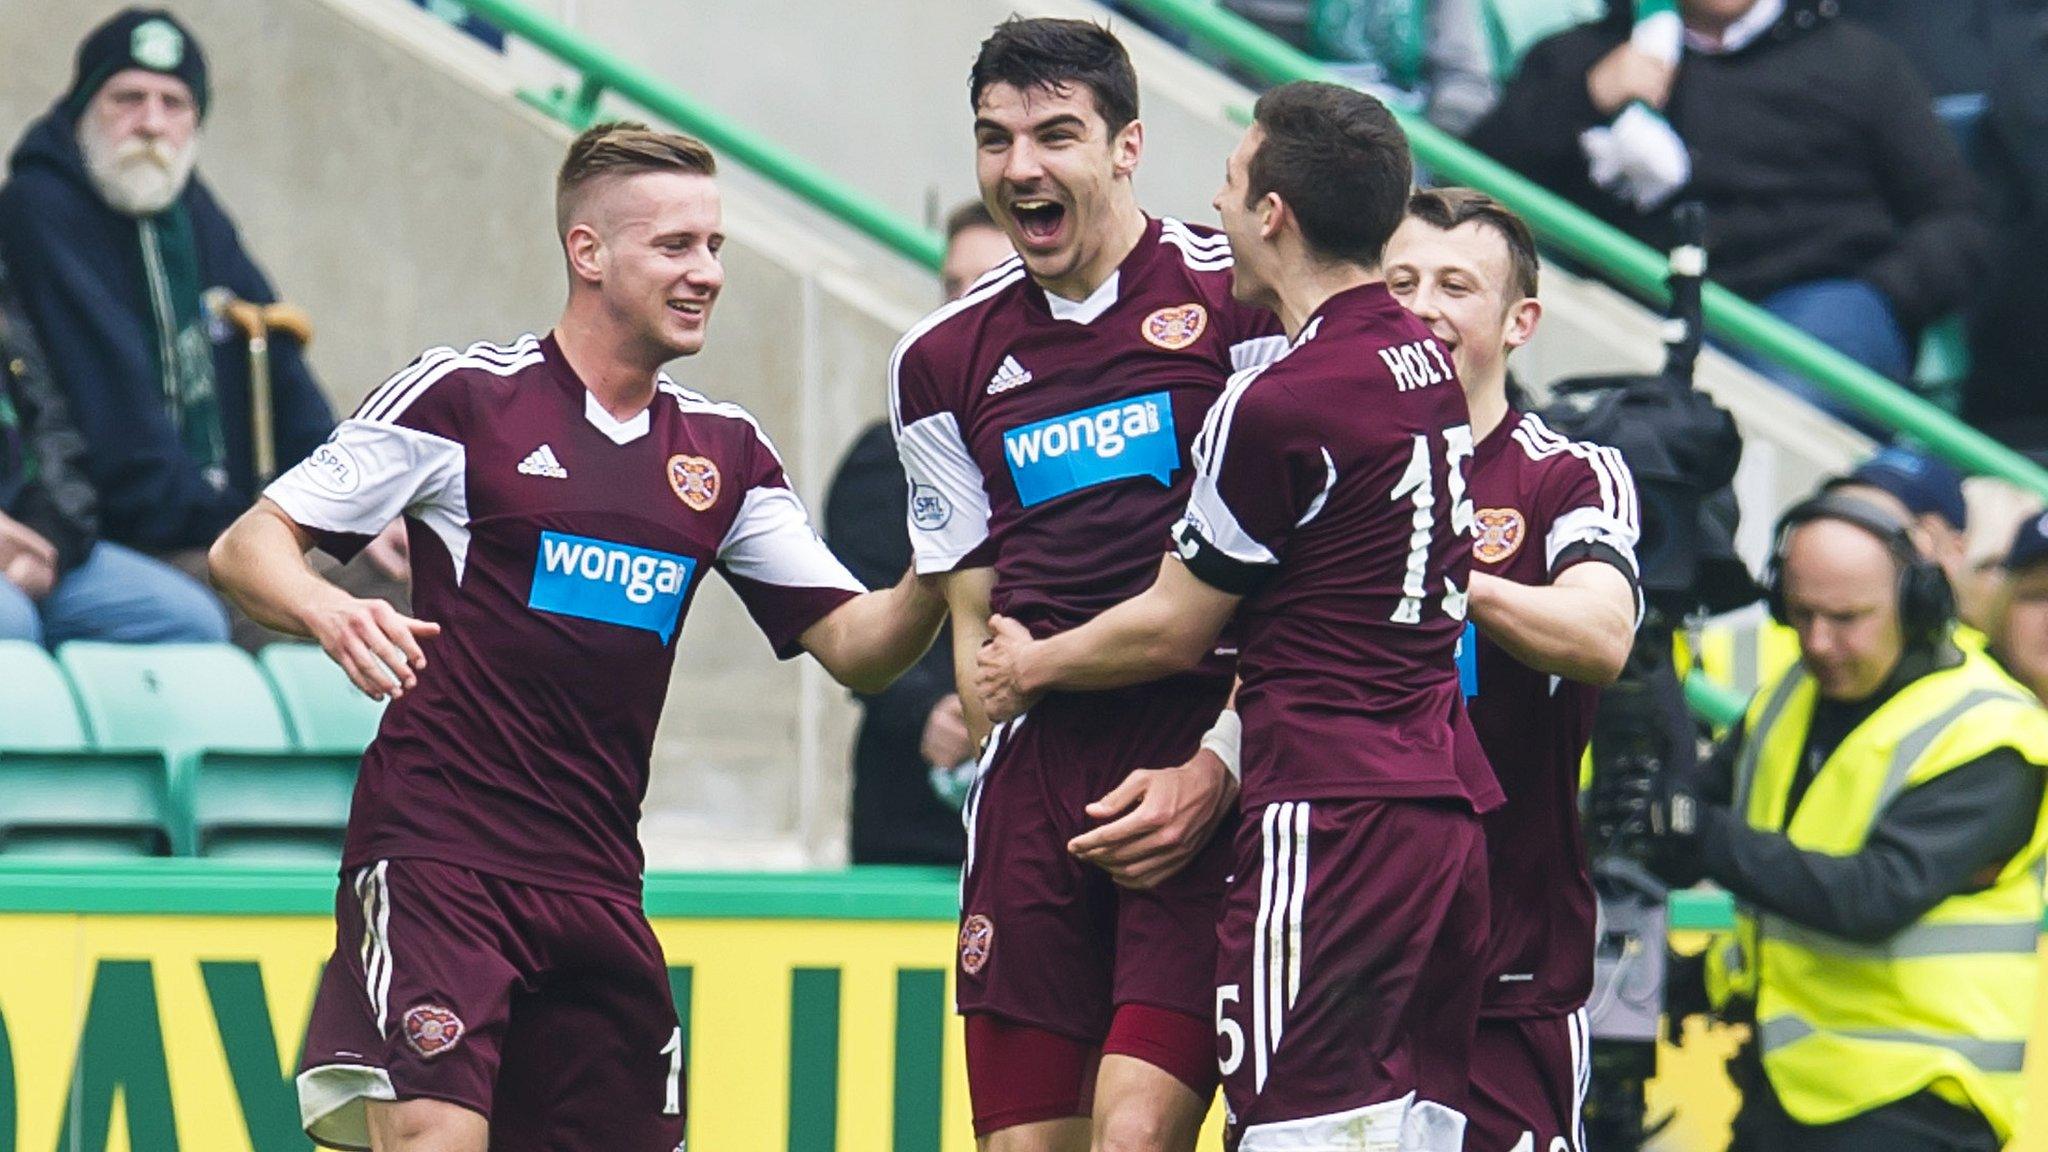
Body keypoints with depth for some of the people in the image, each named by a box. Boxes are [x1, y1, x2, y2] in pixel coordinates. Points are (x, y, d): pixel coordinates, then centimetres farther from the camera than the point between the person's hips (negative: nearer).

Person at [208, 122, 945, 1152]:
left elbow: (853, 646, 14)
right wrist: (327, 611, -24)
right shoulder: (463, 394, -2)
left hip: (595, 886, 6)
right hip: (436, 860, -6)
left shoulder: (726, 451, 14)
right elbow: (245, 547, -2)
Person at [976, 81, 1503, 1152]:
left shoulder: (1277, 407, -14)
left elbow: (1175, 630, -2)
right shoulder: (1424, 361, 12)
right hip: (1446, 804, 9)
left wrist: (1031, 667, 15)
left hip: (1333, 816, -9)